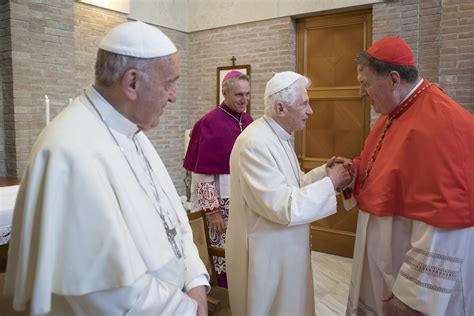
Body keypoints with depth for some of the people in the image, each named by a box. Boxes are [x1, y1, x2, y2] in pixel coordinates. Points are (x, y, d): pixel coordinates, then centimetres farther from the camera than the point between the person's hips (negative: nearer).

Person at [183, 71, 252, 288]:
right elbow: (203, 172, -16)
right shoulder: (210, 123, -14)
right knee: (224, 255, 4)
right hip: (221, 200, -6)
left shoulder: (247, 121, 7)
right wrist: (211, 210, -17)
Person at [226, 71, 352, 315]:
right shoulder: (255, 143, -26)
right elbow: (284, 207, -30)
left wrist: (325, 171, -3)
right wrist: (330, 182, -19)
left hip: (282, 249, 9)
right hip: (264, 253, -9)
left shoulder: (278, 136, 6)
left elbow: (293, 184, 13)